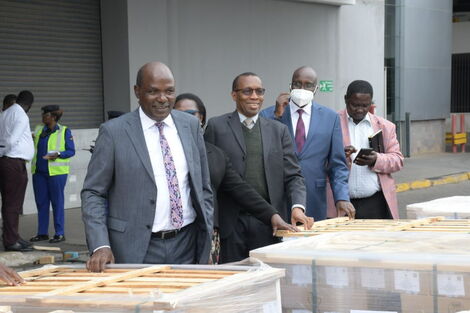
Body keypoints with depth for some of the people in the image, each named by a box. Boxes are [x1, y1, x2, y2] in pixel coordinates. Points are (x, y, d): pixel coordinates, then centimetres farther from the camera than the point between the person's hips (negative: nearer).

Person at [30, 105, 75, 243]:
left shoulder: (64, 131, -1)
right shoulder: (38, 130, 14)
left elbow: (71, 151, -4)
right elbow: (32, 146, 21)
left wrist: (58, 154, -20)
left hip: (56, 172, -5)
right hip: (39, 172, 5)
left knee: (57, 202, -1)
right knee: (41, 202, 8)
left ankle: (60, 233, 4)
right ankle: (42, 232, 15)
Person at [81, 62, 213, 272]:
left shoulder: (191, 125, 6)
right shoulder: (114, 132, -5)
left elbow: (203, 188, 12)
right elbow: (93, 193, -4)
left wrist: (207, 239, 7)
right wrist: (100, 246, -15)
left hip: (187, 246, 3)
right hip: (137, 250, -3)